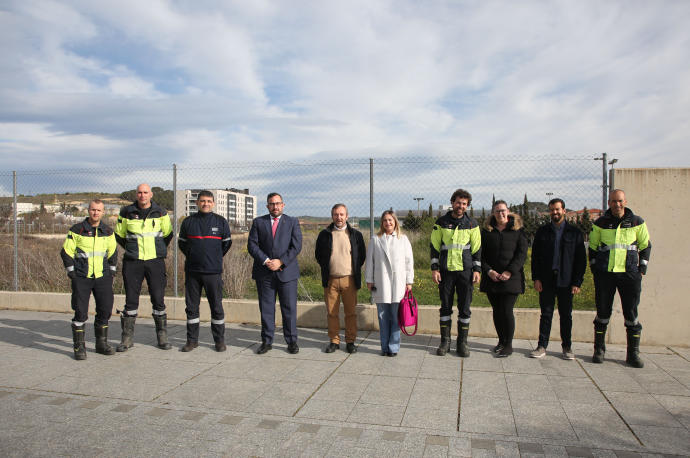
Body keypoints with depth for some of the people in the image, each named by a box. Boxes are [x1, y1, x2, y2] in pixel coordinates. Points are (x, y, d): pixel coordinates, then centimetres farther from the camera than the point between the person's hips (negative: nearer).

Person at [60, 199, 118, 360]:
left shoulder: (108, 232, 6)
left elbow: (113, 253, 17)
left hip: (102, 277, 3)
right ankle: (79, 347, 8)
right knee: (81, 312, -5)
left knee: (105, 309, 3)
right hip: (81, 278, -3)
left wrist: (112, 272, 11)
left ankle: (101, 343, 19)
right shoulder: (77, 230, -4)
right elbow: (66, 252, 1)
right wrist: (72, 274, -4)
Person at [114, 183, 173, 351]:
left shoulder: (160, 212, 2)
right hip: (132, 262, 0)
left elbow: (168, 234, 15)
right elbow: (119, 235, 15)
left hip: (155, 262, 0)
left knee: (158, 299, 1)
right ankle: (127, 338, 15)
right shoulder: (126, 212, 1)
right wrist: (131, 249, 15)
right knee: (131, 300, 4)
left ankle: (162, 337, 13)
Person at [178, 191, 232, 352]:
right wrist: (192, 257, 12)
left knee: (217, 307, 1)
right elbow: (182, 243, 18)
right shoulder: (188, 222, 6)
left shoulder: (221, 222, 2)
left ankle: (219, 340, 12)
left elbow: (227, 243, 12)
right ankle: (192, 340, 19)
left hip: (213, 272, -2)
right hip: (192, 272, 2)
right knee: (191, 306, 7)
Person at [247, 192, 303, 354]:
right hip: (264, 273, 1)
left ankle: (292, 341, 14)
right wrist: (266, 261, -13)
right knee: (266, 308, 6)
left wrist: (280, 261, -13)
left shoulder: (292, 222, 7)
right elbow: (252, 245, 1)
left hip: (286, 272, -1)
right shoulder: (258, 222, 9)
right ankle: (267, 341, 17)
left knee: (289, 308, 2)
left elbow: (296, 246, -2)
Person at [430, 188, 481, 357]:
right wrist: (434, 269, -2)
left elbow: (477, 248, 8)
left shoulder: (472, 224, 5)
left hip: (465, 271, 0)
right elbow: (435, 247, 5)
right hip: (446, 270, 0)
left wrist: (477, 270, 0)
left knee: (464, 308, 3)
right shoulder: (441, 223, 4)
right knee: (445, 307, 6)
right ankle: (445, 342, 17)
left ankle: (462, 343, 15)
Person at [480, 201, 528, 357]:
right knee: (496, 310, 9)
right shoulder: (486, 231, 8)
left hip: (511, 278, -3)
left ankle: (508, 345, 7)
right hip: (491, 278, 3)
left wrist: (510, 271, -13)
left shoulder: (518, 230, 2)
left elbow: (522, 253, -3)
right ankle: (501, 341, 25)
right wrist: (489, 271, -9)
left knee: (506, 311, -6)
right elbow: (481, 254, 5)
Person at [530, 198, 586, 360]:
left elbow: (581, 259, 3)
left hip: (566, 281, 0)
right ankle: (542, 346, 9)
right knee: (546, 314, 4)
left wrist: (577, 282, -4)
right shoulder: (542, 231, 9)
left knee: (566, 315, 8)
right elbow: (535, 256, 8)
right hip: (546, 280, 1)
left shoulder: (575, 232, 5)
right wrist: (536, 278, -2)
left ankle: (567, 347, 20)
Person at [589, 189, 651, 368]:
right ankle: (599, 350, 15)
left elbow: (645, 245, 14)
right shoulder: (600, 223, 5)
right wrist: (594, 267, 7)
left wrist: (642, 268, 6)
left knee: (631, 313, 2)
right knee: (603, 312, 4)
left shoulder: (637, 222, 5)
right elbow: (592, 247, 14)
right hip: (604, 274, 0)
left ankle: (633, 353, 13)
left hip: (629, 273, 0)